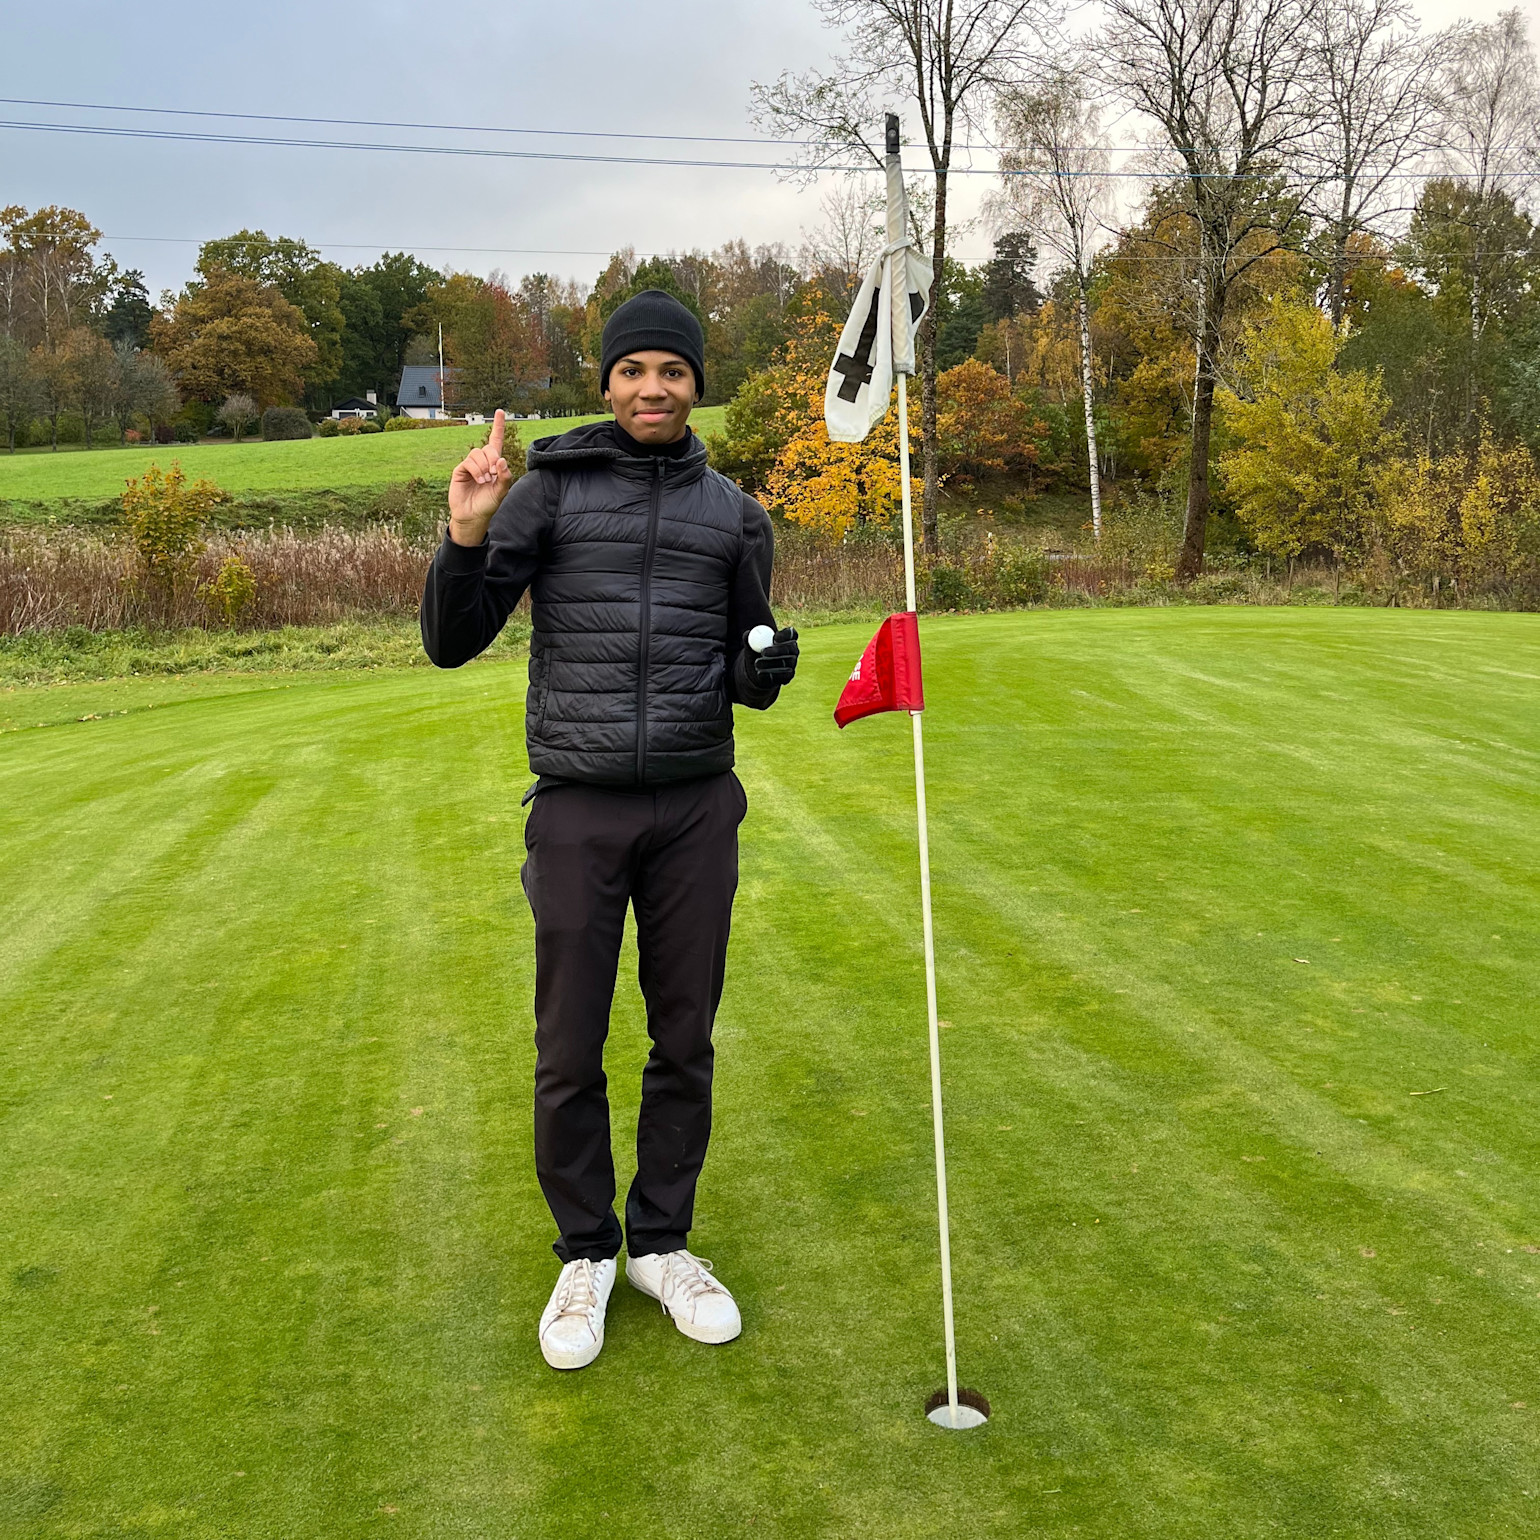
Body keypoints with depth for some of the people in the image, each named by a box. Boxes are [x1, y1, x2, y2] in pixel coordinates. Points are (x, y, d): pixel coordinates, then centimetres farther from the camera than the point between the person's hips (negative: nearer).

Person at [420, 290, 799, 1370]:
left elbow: (746, 674, 14)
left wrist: (768, 668, -10)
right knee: (571, 1051, 4)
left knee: (685, 1040, 9)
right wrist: (466, 539, -19)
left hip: (697, 806, 2)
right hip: (579, 806, -2)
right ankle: (585, 1254, 24)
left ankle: (661, 1242, 28)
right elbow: (452, 642, -2)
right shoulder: (548, 489, 1)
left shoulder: (733, 514, 8)